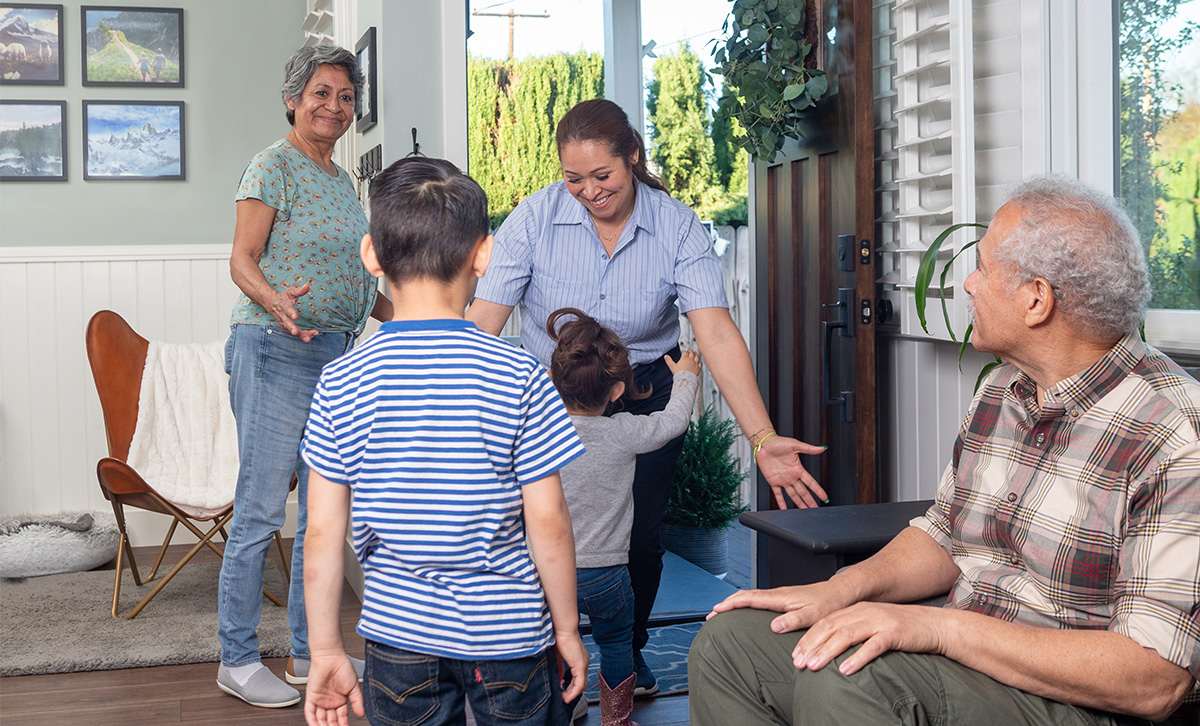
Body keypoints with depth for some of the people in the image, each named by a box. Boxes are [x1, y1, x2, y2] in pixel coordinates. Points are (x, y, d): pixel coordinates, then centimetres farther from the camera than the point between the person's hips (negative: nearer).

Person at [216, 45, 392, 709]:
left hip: (337, 355, 8)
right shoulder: (274, 166, -6)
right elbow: (243, 260, -12)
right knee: (260, 510, -4)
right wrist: (277, 302, -30)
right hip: (276, 353, -8)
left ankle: (310, 649, 21)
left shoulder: (340, 178, 19)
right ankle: (237, 660, 7)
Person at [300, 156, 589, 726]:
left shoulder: (340, 384, -8)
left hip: (398, 633, 2)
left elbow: (323, 533, -5)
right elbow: (547, 521, -10)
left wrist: (326, 651, 5)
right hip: (508, 633, -1)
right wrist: (567, 628, 4)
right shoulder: (520, 377, -14)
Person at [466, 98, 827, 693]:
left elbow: (717, 334, -25)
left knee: (640, 537, 6)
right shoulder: (535, 218, -16)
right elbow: (482, 323, -19)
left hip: (645, 394, 1)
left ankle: (628, 653, 34)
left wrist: (762, 439, -36)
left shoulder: (678, 228, -16)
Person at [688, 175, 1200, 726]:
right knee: (730, 639, -2)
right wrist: (841, 590, -3)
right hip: (957, 651, 8)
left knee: (840, 681, -33)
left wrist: (942, 627, -28)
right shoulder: (1000, 392, 9)